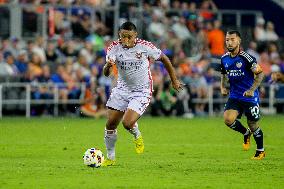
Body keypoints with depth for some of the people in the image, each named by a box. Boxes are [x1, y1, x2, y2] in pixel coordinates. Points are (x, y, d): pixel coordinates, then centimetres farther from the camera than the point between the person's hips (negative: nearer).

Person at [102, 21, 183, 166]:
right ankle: (110, 158, 21)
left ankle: (137, 136, 17)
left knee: (127, 123, -21)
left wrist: (174, 80, 8)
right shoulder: (114, 48, -11)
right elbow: (106, 74, -20)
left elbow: (164, 59, 0)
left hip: (141, 91, -3)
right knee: (110, 124, 1)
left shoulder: (144, 47, -15)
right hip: (122, 89, 3)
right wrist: (108, 66, -45)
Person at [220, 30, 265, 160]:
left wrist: (252, 90, -21)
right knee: (228, 119, -17)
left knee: (253, 125, 2)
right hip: (234, 96, 5)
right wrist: (223, 87, 5)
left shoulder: (246, 57, -15)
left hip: (250, 97, -5)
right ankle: (246, 133, 14)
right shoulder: (224, 59, 3)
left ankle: (260, 151, 26)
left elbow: (260, 74, -12)